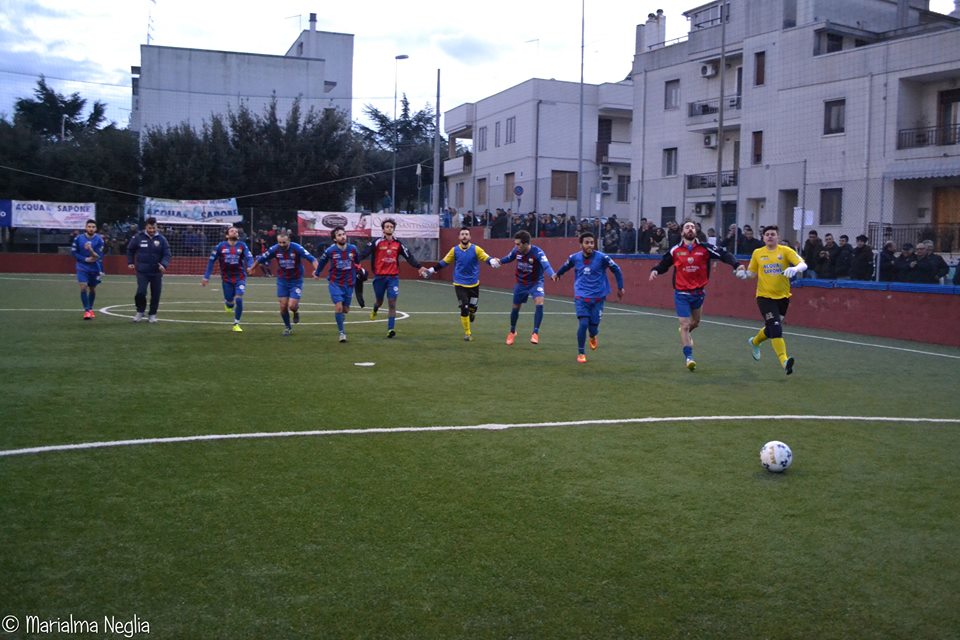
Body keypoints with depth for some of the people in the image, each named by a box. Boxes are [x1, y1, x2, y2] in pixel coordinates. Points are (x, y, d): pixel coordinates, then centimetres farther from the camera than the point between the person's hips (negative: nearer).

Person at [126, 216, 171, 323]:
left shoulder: (161, 239, -1)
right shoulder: (138, 237, -1)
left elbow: (167, 254, -3)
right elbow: (130, 250, 14)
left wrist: (163, 264, -20)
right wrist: (130, 262, 9)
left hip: (156, 272, 1)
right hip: (142, 271, -1)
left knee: (155, 294, 4)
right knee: (141, 292, -12)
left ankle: (152, 314, 21)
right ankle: (140, 311, 12)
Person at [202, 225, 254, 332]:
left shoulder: (242, 245, -1)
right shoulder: (220, 246, -2)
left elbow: (249, 257, -12)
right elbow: (211, 261, 2)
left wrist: (250, 266, -34)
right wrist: (206, 277, 0)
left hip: (240, 278, 0)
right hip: (226, 279, 0)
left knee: (238, 299, -13)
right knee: (230, 303, 2)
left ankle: (236, 324, 5)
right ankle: (227, 303, 43)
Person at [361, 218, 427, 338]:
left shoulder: (398, 244, 5)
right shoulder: (377, 242, -5)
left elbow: (409, 257, 6)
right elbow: (365, 253, -15)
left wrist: (419, 267, -3)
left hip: (393, 277, 1)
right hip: (379, 277, -1)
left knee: (392, 303, -6)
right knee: (380, 301, 13)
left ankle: (391, 328, -3)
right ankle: (375, 310, 50)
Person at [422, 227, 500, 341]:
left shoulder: (475, 249, -6)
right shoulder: (455, 250, -3)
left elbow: (486, 257, -15)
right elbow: (444, 262, 6)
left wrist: (493, 261, -37)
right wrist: (432, 270, 4)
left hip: (474, 284, 1)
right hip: (460, 284, -1)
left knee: (473, 307, 7)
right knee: (464, 308, -7)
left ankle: (471, 314, 47)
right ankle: (467, 333, 8)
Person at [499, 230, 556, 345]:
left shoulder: (537, 252, -29)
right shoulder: (516, 250, -15)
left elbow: (546, 265, -45)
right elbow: (509, 258, 6)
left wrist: (552, 274, -65)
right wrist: (499, 261, -13)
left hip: (535, 282, -4)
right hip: (521, 283, 4)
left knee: (539, 303, -28)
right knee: (516, 307, 15)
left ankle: (535, 333, -16)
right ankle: (512, 332, 41)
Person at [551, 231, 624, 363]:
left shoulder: (602, 257, -11)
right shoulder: (574, 257, -4)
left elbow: (617, 270, 3)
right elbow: (566, 266, 20)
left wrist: (620, 288, 6)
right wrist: (557, 274, 37)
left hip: (597, 298, 0)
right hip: (581, 297, 0)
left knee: (593, 327, 1)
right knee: (583, 324, -15)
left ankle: (593, 337, 41)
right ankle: (580, 353, 4)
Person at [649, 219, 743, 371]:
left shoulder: (704, 248, -5)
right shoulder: (675, 250, -3)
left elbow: (724, 254, -10)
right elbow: (663, 264, 7)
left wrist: (736, 265, -25)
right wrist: (655, 271, -13)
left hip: (698, 293, 2)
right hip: (681, 294, -2)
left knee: (695, 323, 21)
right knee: (685, 325, -8)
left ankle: (685, 334, 55)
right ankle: (688, 357, -1)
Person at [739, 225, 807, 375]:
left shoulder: (785, 251, -2)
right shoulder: (757, 253, 4)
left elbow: (803, 264, -12)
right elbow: (752, 272, 15)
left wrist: (795, 269, -34)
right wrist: (744, 274, -8)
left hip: (783, 296, 2)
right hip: (765, 296, -2)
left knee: (772, 329, 17)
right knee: (775, 328, -18)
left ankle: (754, 342, 48)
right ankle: (784, 360, -21)